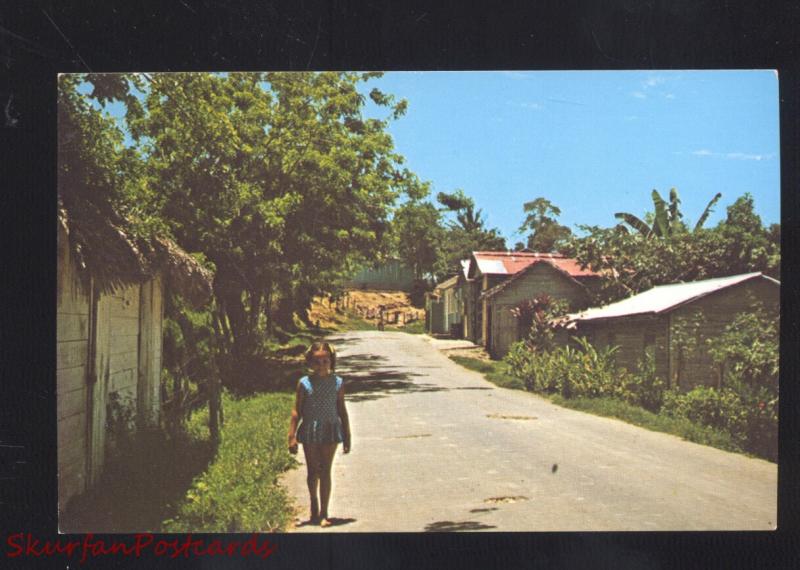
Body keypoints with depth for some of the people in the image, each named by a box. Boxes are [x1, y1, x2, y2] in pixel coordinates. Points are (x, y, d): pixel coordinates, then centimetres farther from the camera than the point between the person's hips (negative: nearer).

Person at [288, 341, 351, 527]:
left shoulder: (337, 383, -1)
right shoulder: (304, 383, -4)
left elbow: (342, 411, 5)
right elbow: (297, 411, -1)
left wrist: (347, 437, 6)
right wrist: (292, 436, -4)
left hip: (330, 430, 0)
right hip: (309, 431, 0)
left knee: (325, 471, -2)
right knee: (312, 471, 12)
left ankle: (323, 513, 3)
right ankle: (314, 503, 35)